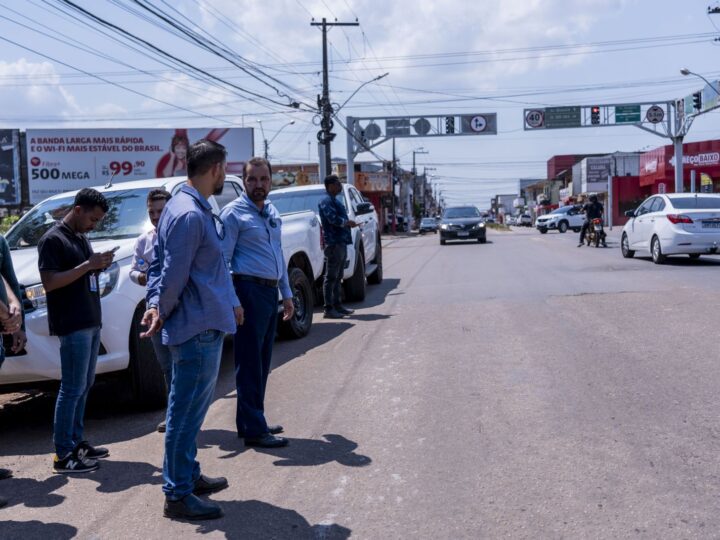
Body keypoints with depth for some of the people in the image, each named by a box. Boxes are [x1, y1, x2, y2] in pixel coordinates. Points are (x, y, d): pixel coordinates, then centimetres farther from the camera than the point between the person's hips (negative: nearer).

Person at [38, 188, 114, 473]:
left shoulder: (81, 238, 16)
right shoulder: (53, 239, -11)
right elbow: (49, 282, -18)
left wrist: (99, 265, 6)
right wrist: (88, 265, -21)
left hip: (91, 322, 9)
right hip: (72, 326, -9)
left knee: (84, 386, 13)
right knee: (72, 389, -7)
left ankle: (76, 442, 22)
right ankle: (63, 455, -2)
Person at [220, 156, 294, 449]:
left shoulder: (272, 212, 16)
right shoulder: (234, 213, -8)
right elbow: (222, 260, -12)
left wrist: (286, 294, 19)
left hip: (270, 291, 8)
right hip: (250, 291, -8)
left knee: (262, 363, 14)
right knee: (250, 364, -3)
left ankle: (250, 421, 25)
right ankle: (254, 429, 4)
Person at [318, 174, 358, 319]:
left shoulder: (335, 201, 21)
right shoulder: (327, 201, -10)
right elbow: (333, 219, -22)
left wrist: (349, 223, 7)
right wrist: (348, 223, -9)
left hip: (341, 242, 10)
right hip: (333, 243, -10)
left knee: (337, 277, 13)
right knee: (330, 277, -8)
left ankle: (337, 305, 20)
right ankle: (329, 309, -7)